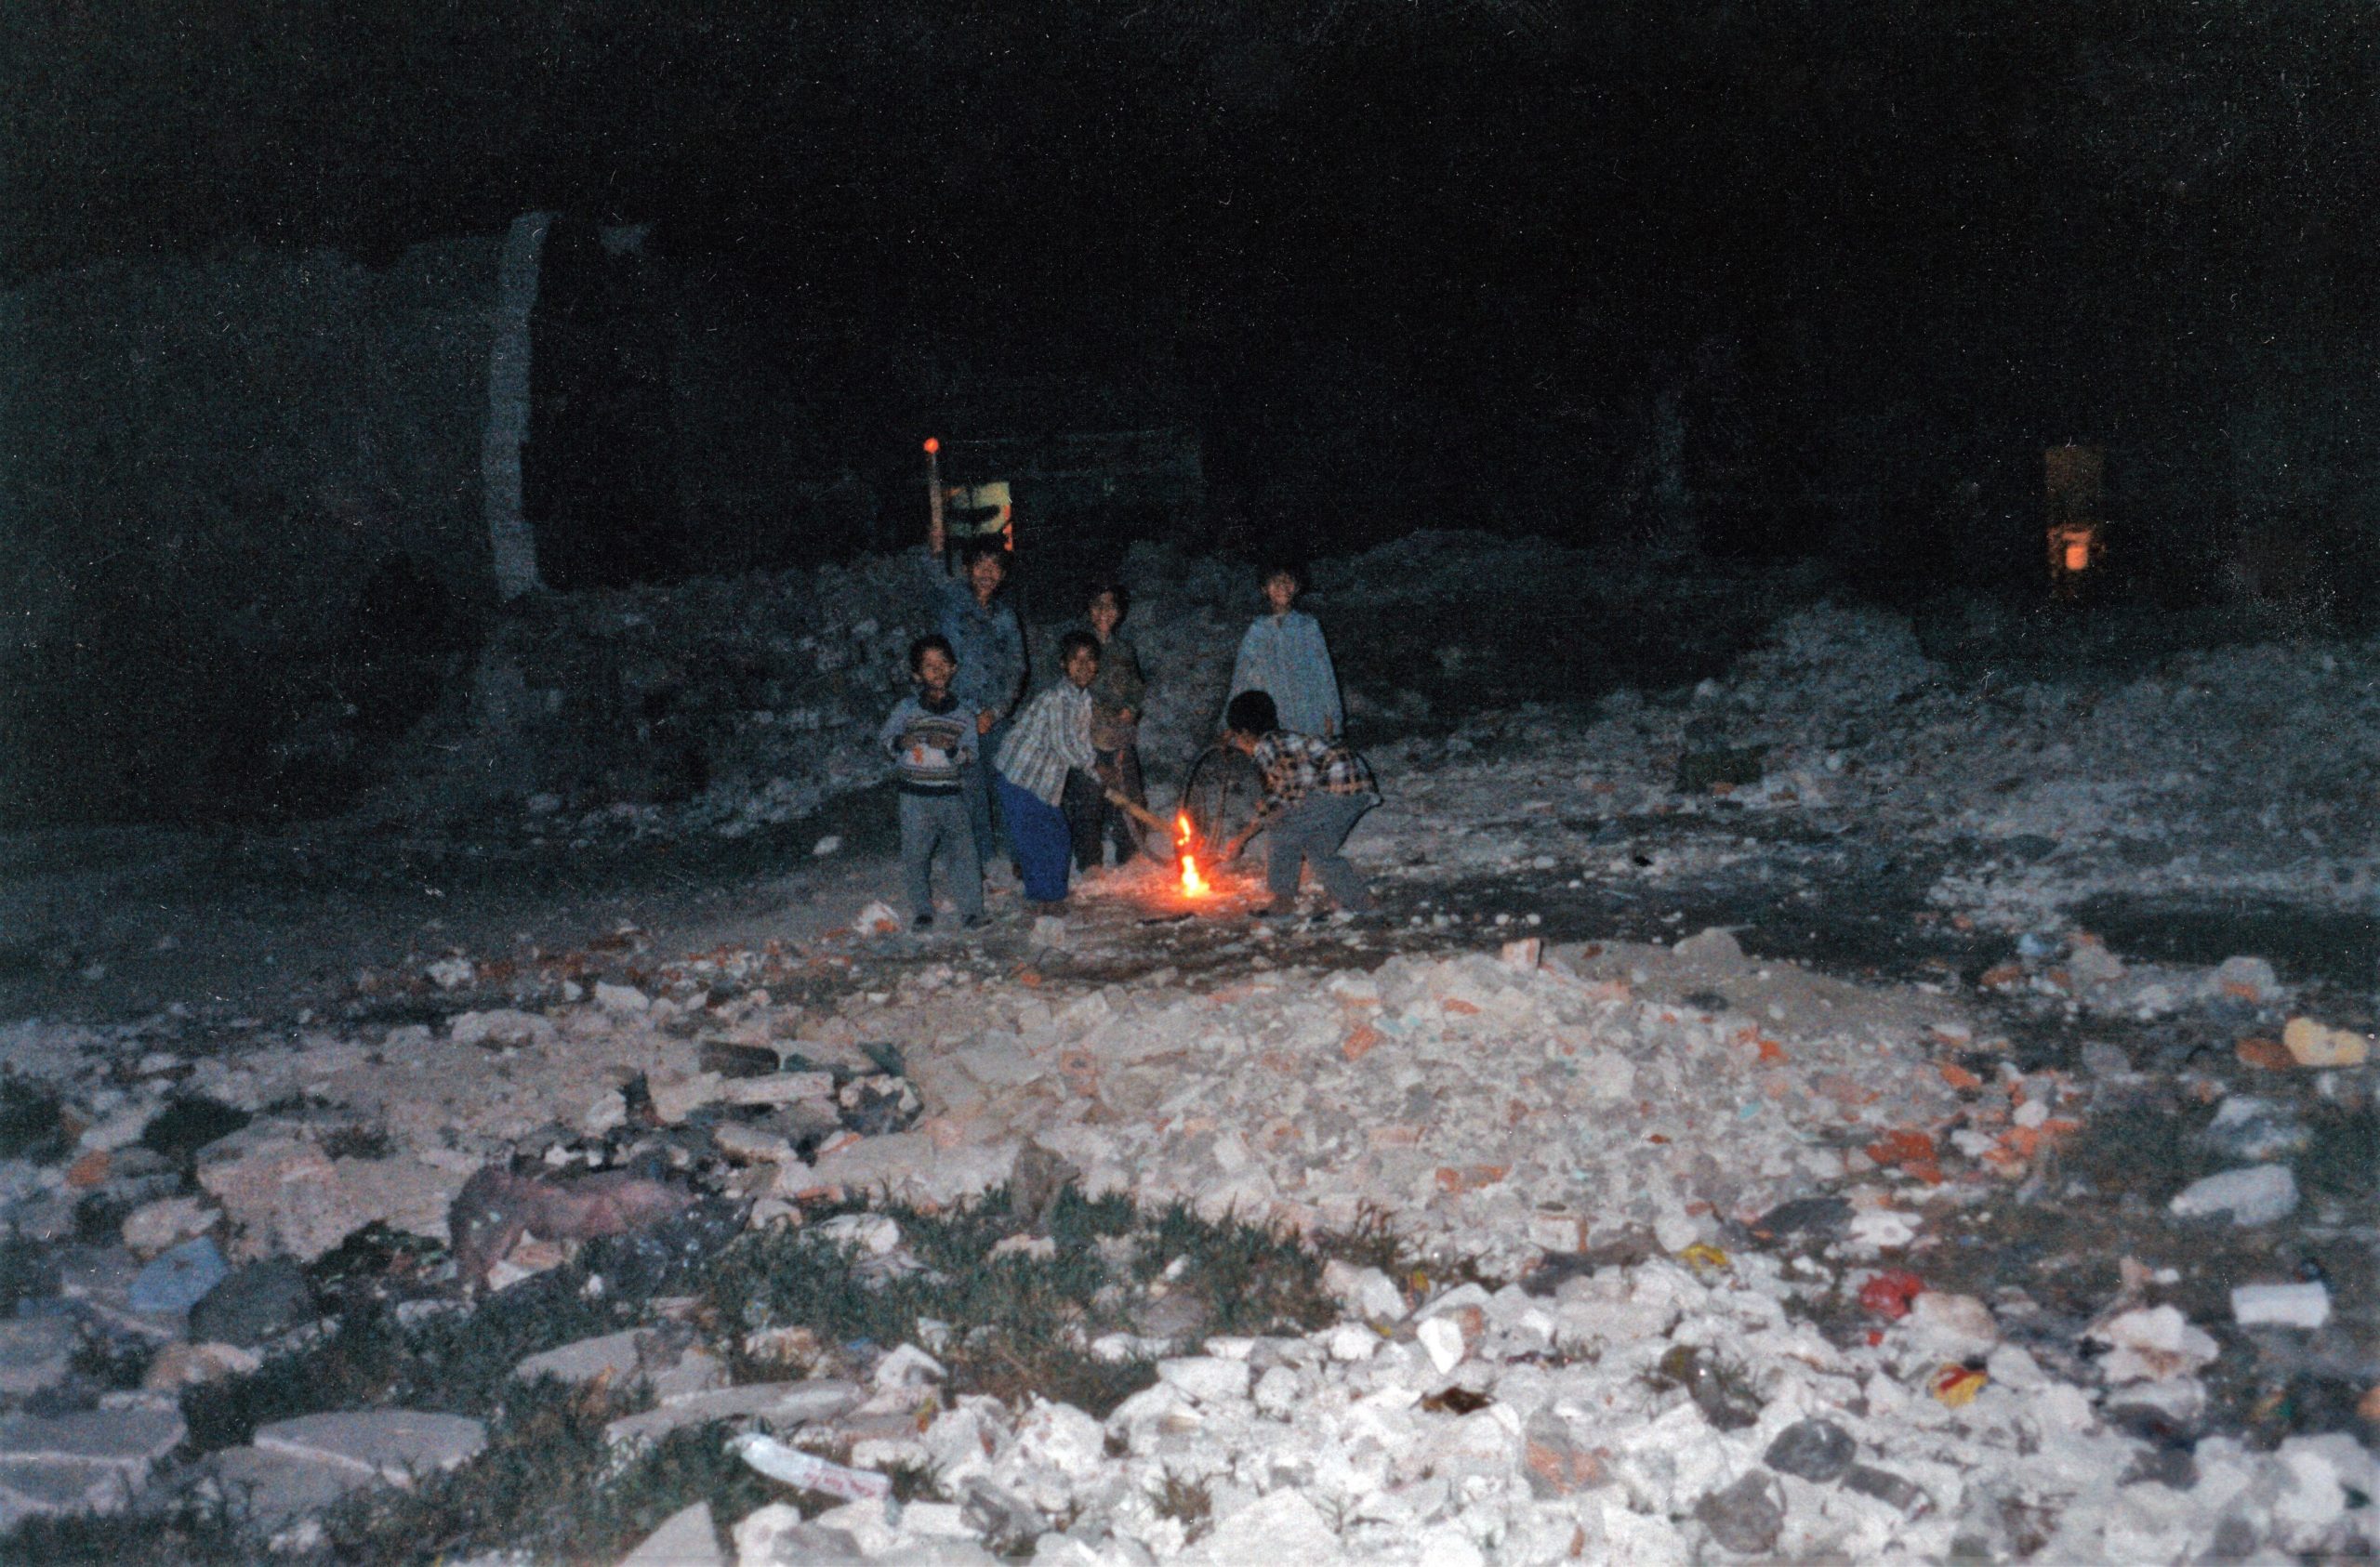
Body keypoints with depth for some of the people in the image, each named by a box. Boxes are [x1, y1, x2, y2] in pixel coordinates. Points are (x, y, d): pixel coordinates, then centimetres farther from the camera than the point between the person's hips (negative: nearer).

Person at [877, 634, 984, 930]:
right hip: (916, 794, -1)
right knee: (916, 855, 4)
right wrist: (900, 743, -18)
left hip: (951, 793, 1)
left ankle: (971, 911, 4)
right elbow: (884, 736, 3)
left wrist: (952, 750, -18)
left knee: (963, 850, -4)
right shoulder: (908, 707, 1)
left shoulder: (962, 712, 5)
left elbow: (970, 752, 3)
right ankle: (922, 912, 19)